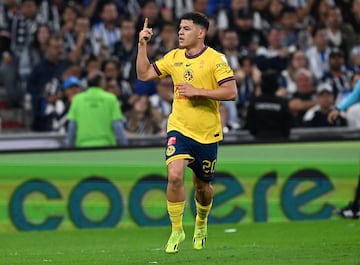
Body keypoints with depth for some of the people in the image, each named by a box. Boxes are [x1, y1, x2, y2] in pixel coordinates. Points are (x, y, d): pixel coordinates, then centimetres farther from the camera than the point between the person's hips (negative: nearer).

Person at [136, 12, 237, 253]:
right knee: (174, 176, -20)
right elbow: (144, 74, 11)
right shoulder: (173, 57, 5)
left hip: (207, 134, -2)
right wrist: (142, 45, 1)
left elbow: (231, 92, -17)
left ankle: (201, 222, 44)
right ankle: (176, 231, -6)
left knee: (202, 186, 12)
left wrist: (197, 91, -21)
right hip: (179, 129, 2)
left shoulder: (215, 59, -10)